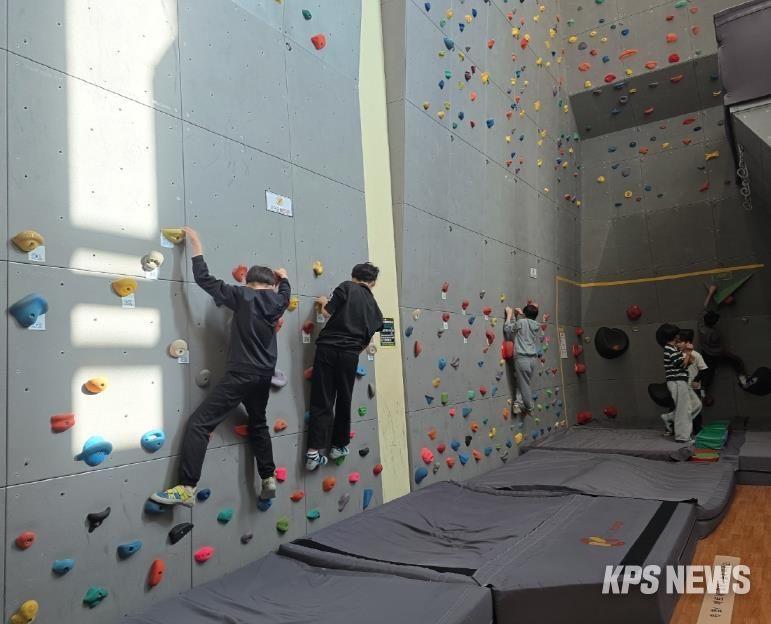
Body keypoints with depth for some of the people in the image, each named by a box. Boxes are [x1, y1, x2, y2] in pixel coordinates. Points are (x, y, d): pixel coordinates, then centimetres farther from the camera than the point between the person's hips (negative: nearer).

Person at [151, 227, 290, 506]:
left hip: (241, 375, -6)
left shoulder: (243, 296, -7)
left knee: (198, 424, -5)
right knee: (258, 424, 26)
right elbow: (285, 292, 31)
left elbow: (204, 279, -8)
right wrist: (284, 277, 49)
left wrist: (196, 245, 2)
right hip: (264, 375, 6)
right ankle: (269, 480, 29)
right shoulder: (276, 301, 6)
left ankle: (186, 489, -10)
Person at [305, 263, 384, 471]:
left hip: (327, 348, -2)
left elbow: (328, 313, -6)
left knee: (321, 401, 1)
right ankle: (339, 445, 28)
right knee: (343, 401, 18)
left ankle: (314, 451, -2)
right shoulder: (373, 305, 15)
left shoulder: (346, 287, 4)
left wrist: (324, 303, 15)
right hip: (350, 354, 2)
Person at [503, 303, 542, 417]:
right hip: (533, 358, 5)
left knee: (524, 384, 5)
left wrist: (509, 314, 5)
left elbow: (507, 328, -2)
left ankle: (529, 408, 13)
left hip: (522, 358, -5)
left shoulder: (521, 322, -7)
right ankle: (518, 402, 7)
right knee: (523, 382, 16)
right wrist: (520, 316, 26)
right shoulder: (537, 325, 11)